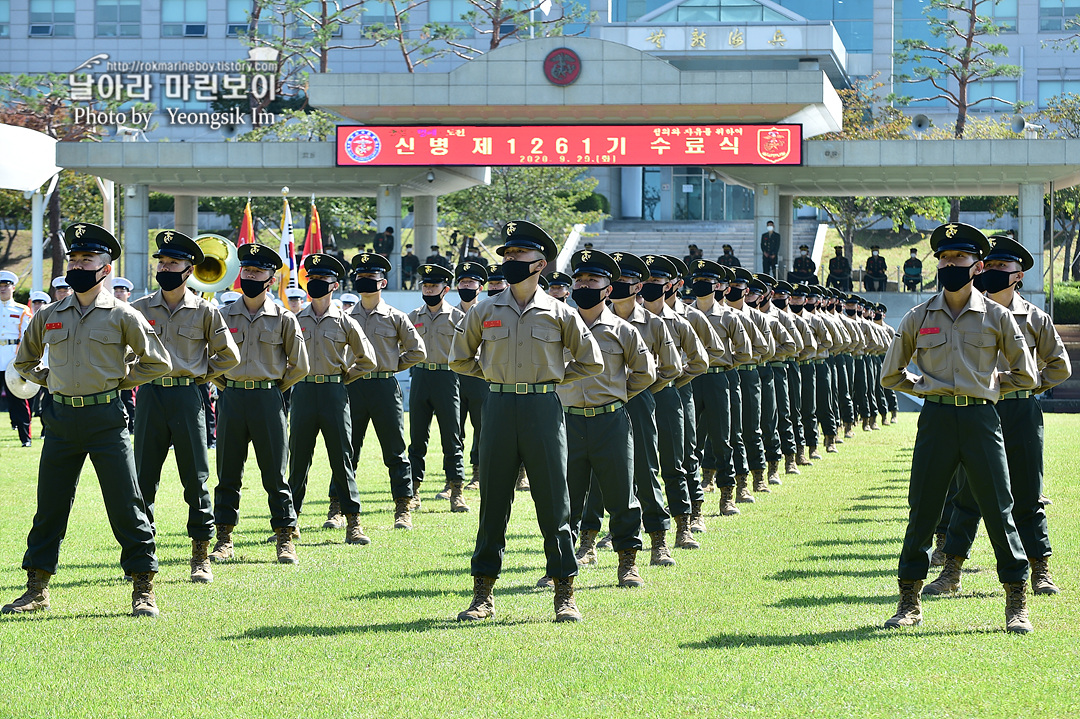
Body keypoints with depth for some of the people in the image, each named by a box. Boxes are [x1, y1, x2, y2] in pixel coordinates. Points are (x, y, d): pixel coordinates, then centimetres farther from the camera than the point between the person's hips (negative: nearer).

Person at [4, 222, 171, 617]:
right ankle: (37, 590, 15)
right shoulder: (48, 316, 9)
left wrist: (119, 380, 1)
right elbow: (24, 360, 25)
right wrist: (50, 379, 11)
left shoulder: (122, 315, -1)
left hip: (105, 418, -3)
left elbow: (158, 362, 4)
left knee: (126, 506, -4)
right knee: (49, 506, 6)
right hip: (61, 418, 3)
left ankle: (144, 590, 3)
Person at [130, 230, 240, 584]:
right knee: (143, 478, 2)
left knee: (196, 479, 1)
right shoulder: (140, 308, 5)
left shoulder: (205, 311, 1)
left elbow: (229, 355, 8)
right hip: (150, 396, 2)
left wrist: (201, 375, 4)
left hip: (188, 397, -2)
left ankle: (201, 558, 7)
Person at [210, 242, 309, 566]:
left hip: (268, 400, -2)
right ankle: (224, 539, 11)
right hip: (231, 400, 2)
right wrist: (226, 387, 10)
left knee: (275, 474, 0)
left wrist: (274, 388, 6)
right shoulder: (224, 315, 6)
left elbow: (299, 366, 6)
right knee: (228, 474, 5)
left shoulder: (284, 318, 1)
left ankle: (285, 539, 6)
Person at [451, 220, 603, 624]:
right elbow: (460, 359, 19)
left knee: (554, 504, -1)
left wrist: (551, 378, 7)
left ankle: (565, 594, 6)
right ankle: (483, 595, 10)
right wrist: (496, 376, 12)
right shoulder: (485, 312, 7)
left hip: (544, 408, -1)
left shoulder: (559, 314, 3)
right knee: (493, 503, 4)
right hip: (499, 408, 2)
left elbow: (590, 362, 11)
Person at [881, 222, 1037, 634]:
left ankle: (1017, 604, 7)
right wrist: (927, 387, 10)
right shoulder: (918, 319, 6)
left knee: (999, 511, -2)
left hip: (981, 419, -1)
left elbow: (1025, 375, 12)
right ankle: (909, 602, 13)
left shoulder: (996, 317, 4)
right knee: (922, 511, 2)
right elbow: (891, 375, 17)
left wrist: (987, 387, 9)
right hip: (936, 419, 1)